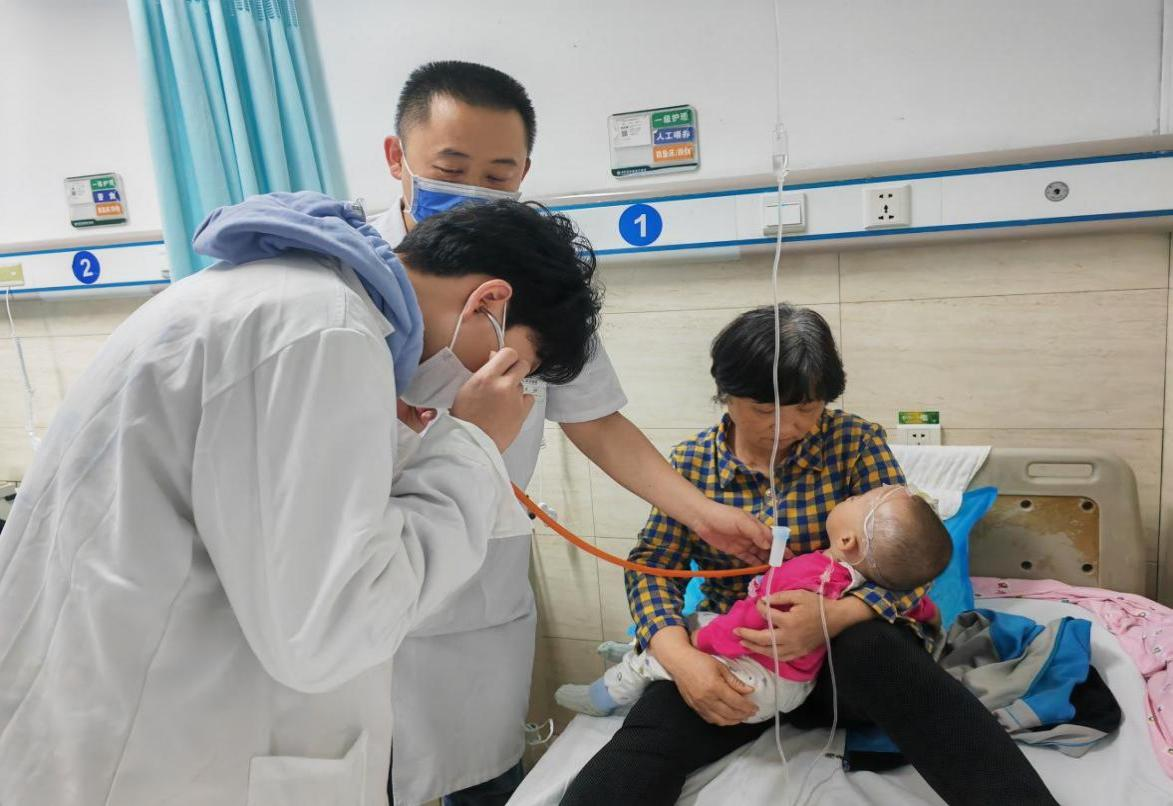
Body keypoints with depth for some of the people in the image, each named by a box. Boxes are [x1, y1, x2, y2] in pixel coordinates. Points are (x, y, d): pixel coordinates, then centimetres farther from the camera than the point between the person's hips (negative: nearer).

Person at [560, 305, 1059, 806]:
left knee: (875, 650, -35)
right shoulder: (692, 463, 0)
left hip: (845, 646, 0)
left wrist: (836, 616, -31)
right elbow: (652, 566, -3)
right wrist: (679, 656, -23)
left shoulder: (856, 442, -4)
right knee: (652, 729, -29)